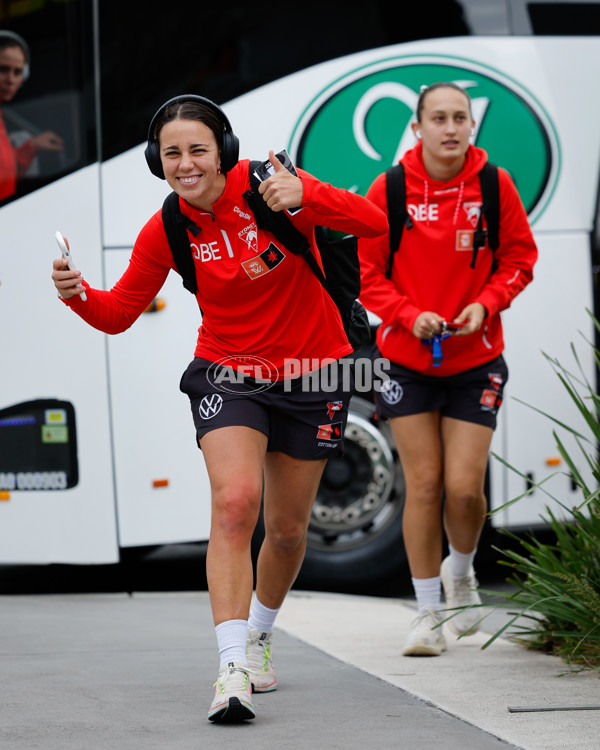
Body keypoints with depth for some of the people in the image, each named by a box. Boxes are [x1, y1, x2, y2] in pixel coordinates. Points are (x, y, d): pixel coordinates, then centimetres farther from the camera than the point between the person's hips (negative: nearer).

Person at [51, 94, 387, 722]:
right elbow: (119, 312, 1)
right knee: (234, 501, -24)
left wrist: (303, 195, -41)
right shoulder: (165, 232, -9)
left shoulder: (269, 188, -18)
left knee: (287, 528, 10)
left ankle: (259, 636, 39)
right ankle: (234, 669, -25)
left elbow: (373, 224, -25)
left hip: (312, 375, 0)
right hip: (227, 374, 0)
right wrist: (79, 294, -22)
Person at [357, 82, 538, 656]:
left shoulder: (495, 185, -5)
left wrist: (484, 305, -12)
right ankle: (428, 613, 10)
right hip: (406, 357, 0)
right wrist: (409, 314, -16)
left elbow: (519, 259, 4)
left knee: (465, 486, -5)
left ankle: (460, 571, 27)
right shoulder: (388, 189, -7)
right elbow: (365, 270, -1)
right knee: (424, 484, -1)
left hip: (474, 360, 0)